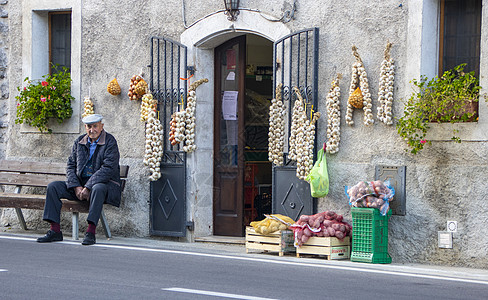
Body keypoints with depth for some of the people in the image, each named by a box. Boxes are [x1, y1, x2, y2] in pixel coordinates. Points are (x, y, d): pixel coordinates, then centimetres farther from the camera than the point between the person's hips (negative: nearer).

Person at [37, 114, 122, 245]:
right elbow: (71, 166, 8)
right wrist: (76, 187, -11)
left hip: (105, 184, -6)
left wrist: (88, 187, -24)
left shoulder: (110, 142, -9)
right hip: (80, 183, 6)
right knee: (53, 187, -10)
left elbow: (108, 169, -19)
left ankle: (90, 233, -36)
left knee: (98, 188, -40)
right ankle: (55, 231, -13)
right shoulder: (79, 142, 9)